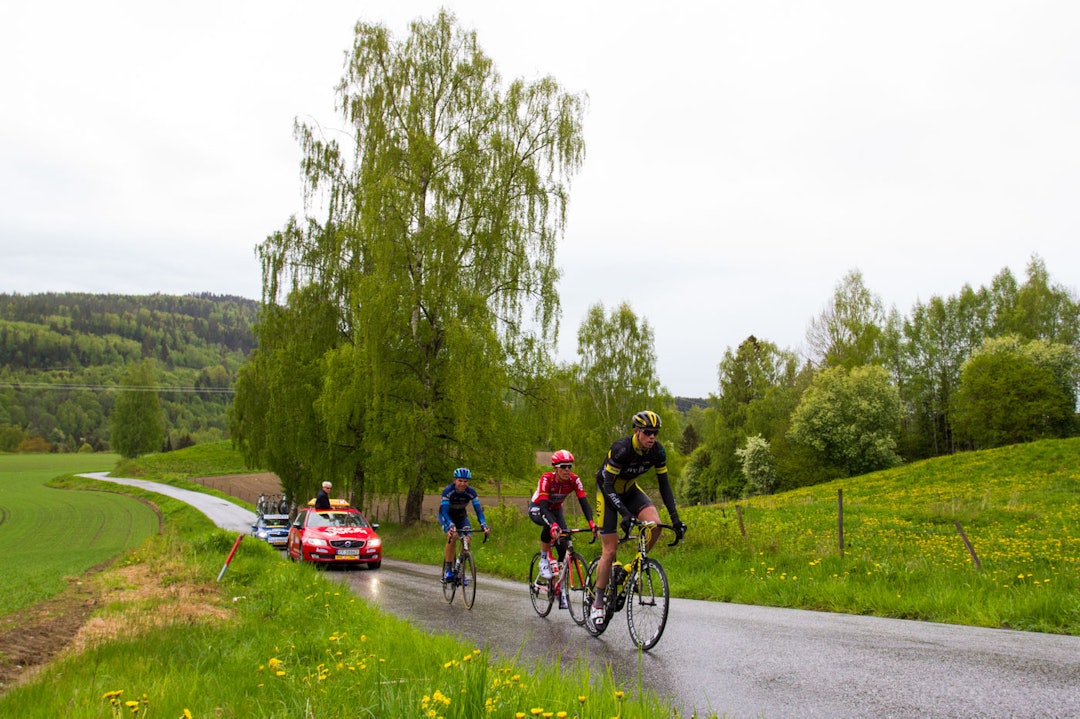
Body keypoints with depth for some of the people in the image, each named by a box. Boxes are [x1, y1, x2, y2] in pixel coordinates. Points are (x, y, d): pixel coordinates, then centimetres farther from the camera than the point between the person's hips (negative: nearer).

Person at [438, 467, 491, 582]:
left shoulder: (471, 492, -23)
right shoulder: (448, 491, -30)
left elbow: (478, 509, -26)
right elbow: (445, 511, -36)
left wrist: (483, 525, -43)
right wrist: (450, 525, -53)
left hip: (461, 516, 3)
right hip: (446, 516, -3)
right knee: (453, 536, -29)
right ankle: (447, 570, -21)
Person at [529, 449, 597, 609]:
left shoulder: (574, 479, -23)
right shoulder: (547, 479, -33)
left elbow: (584, 502, -29)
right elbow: (543, 506, -42)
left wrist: (592, 523, -46)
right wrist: (554, 525, -59)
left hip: (556, 509, 4)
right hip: (537, 508, -4)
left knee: (563, 547, -13)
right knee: (550, 524, -39)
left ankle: (561, 589, -1)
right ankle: (544, 559, -18)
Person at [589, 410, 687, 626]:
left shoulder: (657, 451, -17)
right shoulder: (621, 449, -33)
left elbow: (664, 484, -10)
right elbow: (608, 486, -33)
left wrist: (675, 517, -18)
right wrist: (625, 514, -43)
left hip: (630, 490, 5)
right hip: (607, 492, -5)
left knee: (655, 525, -24)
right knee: (610, 551, -8)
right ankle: (598, 602, 6)